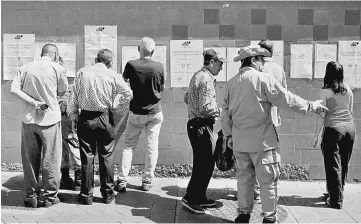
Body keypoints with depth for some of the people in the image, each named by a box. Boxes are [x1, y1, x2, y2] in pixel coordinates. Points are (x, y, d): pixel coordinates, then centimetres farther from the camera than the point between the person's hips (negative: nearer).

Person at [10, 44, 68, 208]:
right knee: (50, 160, 7)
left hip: (28, 119, 3)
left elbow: (13, 89, -6)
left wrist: (32, 102, -9)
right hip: (49, 118, -3)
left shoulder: (26, 67, 4)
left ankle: (32, 196, 19)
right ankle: (50, 196, 13)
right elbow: (62, 92, 3)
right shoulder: (58, 68, -5)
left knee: (30, 159, 12)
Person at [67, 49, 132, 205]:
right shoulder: (112, 76, -4)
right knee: (106, 156, 8)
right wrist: (121, 106, 14)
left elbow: (73, 96, 1)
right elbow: (128, 93, -4)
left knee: (87, 157, 7)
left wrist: (72, 115, 10)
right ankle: (108, 194, 16)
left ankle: (86, 195, 13)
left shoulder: (82, 72, 0)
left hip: (85, 119, 1)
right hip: (105, 119, -1)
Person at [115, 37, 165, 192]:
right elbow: (162, 88, 4)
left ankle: (121, 181, 7)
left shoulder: (131, 65, -11)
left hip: (136, 112, 0)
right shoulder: (159, 67, -10)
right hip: (155, 112, 0)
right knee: (152, 146, 8)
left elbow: (124, 79, 10)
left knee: (128, 145, 10)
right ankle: (147, 181, 13)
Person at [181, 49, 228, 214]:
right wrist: (222, 111, -8)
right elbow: (206, 108, -22)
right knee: (206, 164, -4)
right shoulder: (206, 79, -16)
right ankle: (190, 198, 2)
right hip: (202, 126, -10)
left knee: (202, 163, 15)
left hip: (194, 124, 10)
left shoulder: (197, 76, 15)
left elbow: (187, 98, 24)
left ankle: (200, 197, 23)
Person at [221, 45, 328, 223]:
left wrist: (229, 135, 19)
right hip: (261, 138, -5)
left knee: (244, 177, 16)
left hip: (239, 139, 5)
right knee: (268, 179, 7)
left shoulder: (231, 82, 7)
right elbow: (288, 100, -8)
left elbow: (226, 112, 11)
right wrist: (312, 106, 4)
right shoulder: (264, 79, -9)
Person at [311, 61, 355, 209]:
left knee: (333, 165, 2)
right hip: (350, 128, 5)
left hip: (333, 129, -5)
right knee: (344, 164, 16)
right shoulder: (348, 89, 8)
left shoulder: (326, 91, -6)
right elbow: (350, 111, 16)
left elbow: (321, 115, -7)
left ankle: (336, 200, 6)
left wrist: (316, 136, -3)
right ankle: (336, 193, 30)